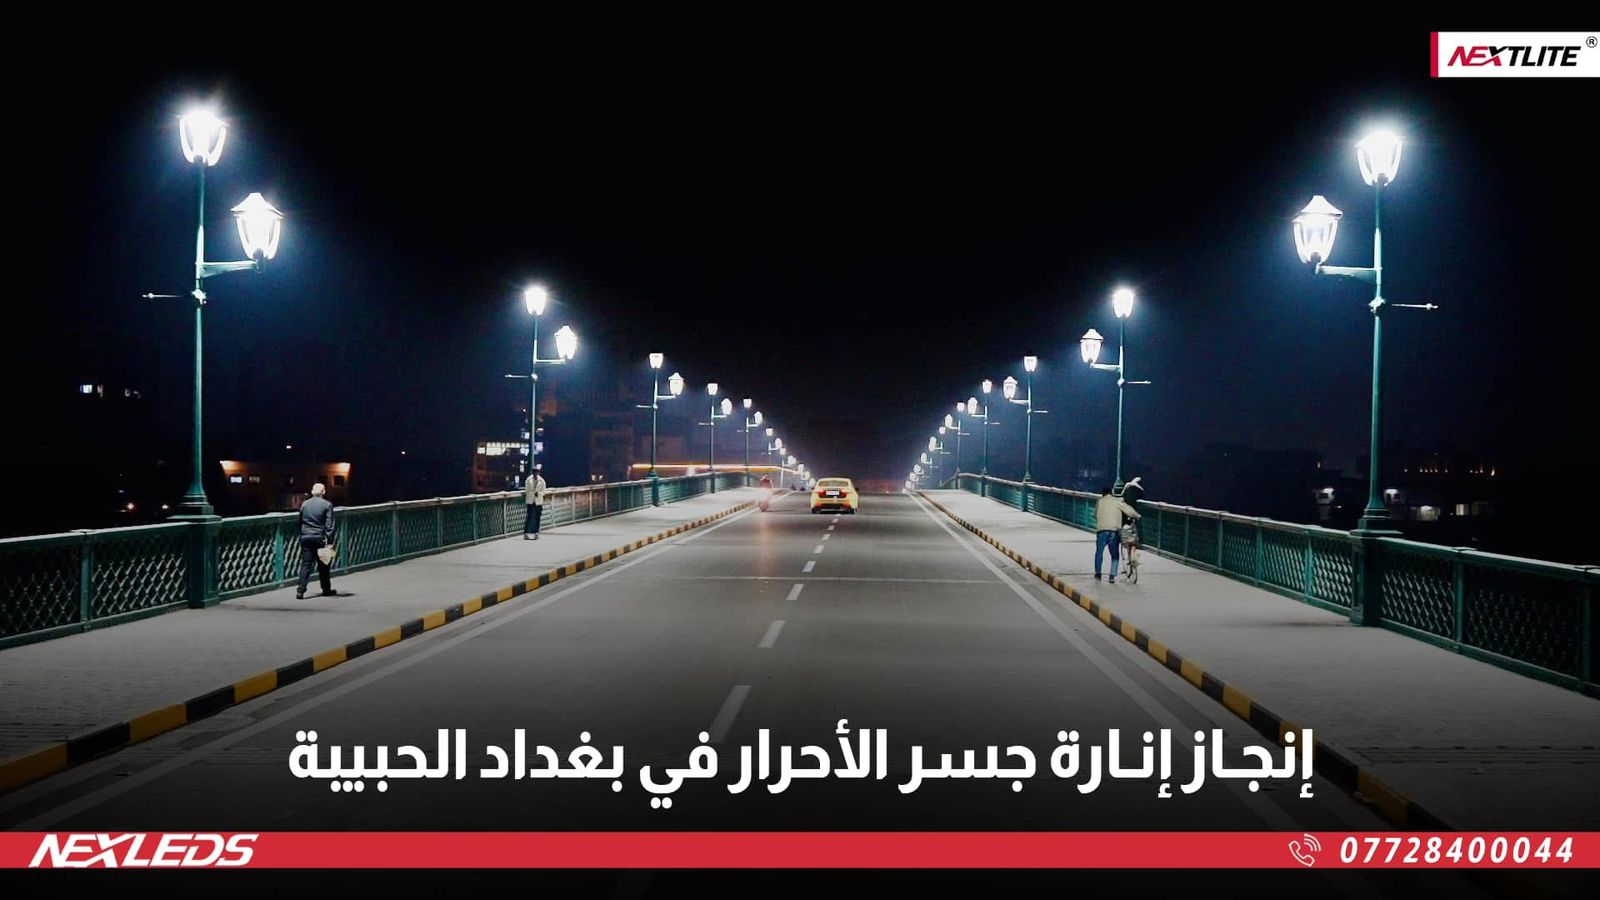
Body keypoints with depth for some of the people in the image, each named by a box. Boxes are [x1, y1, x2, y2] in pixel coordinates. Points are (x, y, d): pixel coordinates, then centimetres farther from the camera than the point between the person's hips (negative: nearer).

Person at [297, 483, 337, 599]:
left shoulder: (304, 504, 7)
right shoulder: (327, 505, -5)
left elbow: (300, 522, 12)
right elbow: (329, 524, -9)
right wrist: (329, 541, -9)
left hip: (305, 537, 3)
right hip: (320, 538, -2)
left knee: (305, 564, 1)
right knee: (323, 565, 10)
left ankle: (301, 591, -9)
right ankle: (326, 589, 20)